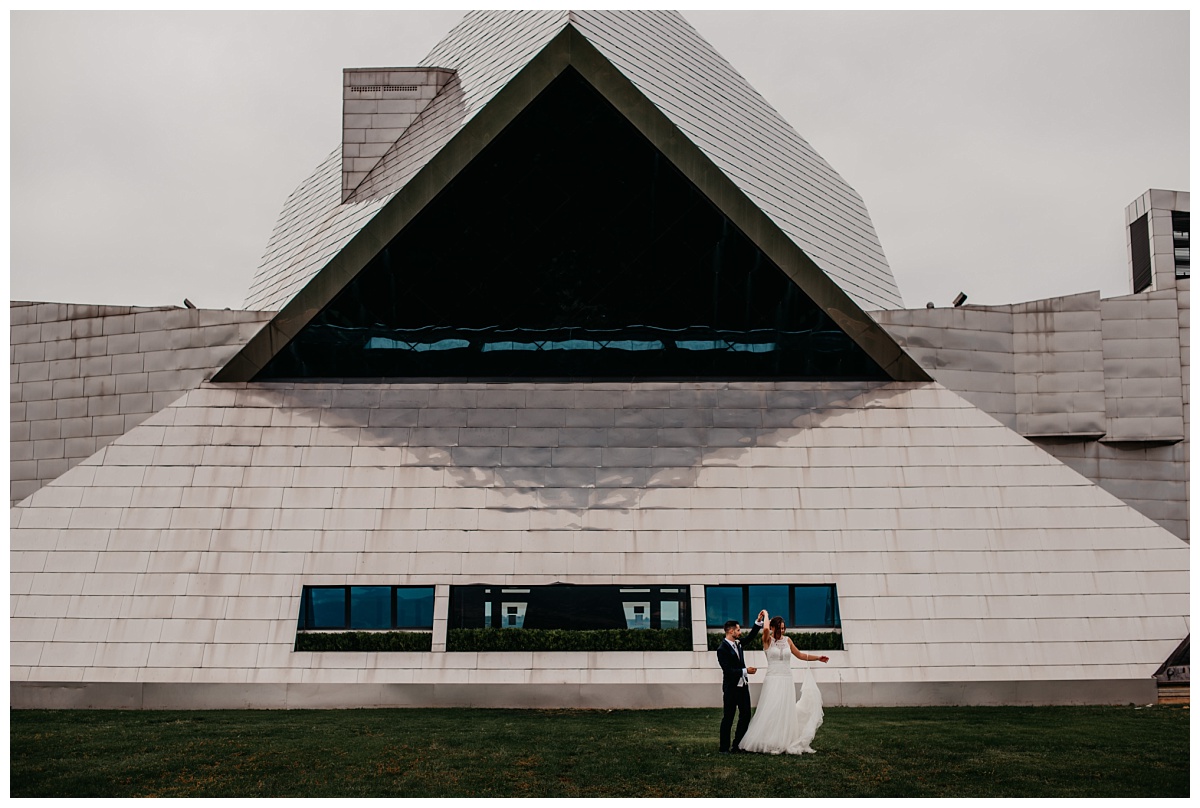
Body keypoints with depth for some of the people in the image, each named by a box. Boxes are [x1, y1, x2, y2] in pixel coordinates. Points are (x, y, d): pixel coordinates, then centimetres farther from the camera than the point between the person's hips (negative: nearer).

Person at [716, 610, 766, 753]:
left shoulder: (738, 643, 7)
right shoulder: (722, 649, -17)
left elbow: (751, 636, 20)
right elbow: (727, 670, -21)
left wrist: (759, 621, 10)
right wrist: (745, 671, -20)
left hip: (743, 686, 8)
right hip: (731, 688, -8)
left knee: (745, 716, 10)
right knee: (728, 718, -1)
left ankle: (737, 745, 18)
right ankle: (724, 747, 8)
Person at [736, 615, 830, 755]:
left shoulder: (787, 640, 11)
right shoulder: (767, 640, -3)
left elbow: (800, 655, 19)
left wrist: (818, 658, 15)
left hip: (787, 680, 4)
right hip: (773, 680, -4)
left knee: (786, 712, 5)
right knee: (770, 712, -8)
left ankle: (786, 743, 11)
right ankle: (769, 743, -2)